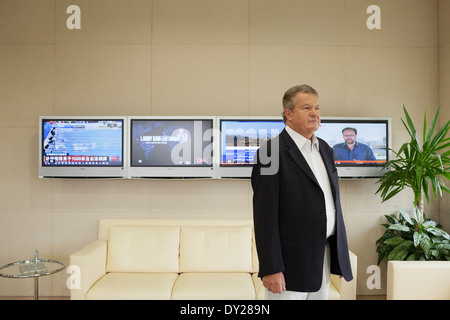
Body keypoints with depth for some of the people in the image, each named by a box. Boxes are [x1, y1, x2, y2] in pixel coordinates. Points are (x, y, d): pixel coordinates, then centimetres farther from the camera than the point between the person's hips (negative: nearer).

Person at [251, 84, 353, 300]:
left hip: (324, 257, 7)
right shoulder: (271, 152, -13)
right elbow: (265, 215, -17)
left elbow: (333, 203, 15)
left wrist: (341, 254, 14)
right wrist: (270, 269, -18)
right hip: (290, 262, -7)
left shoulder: (325, 149, 11)